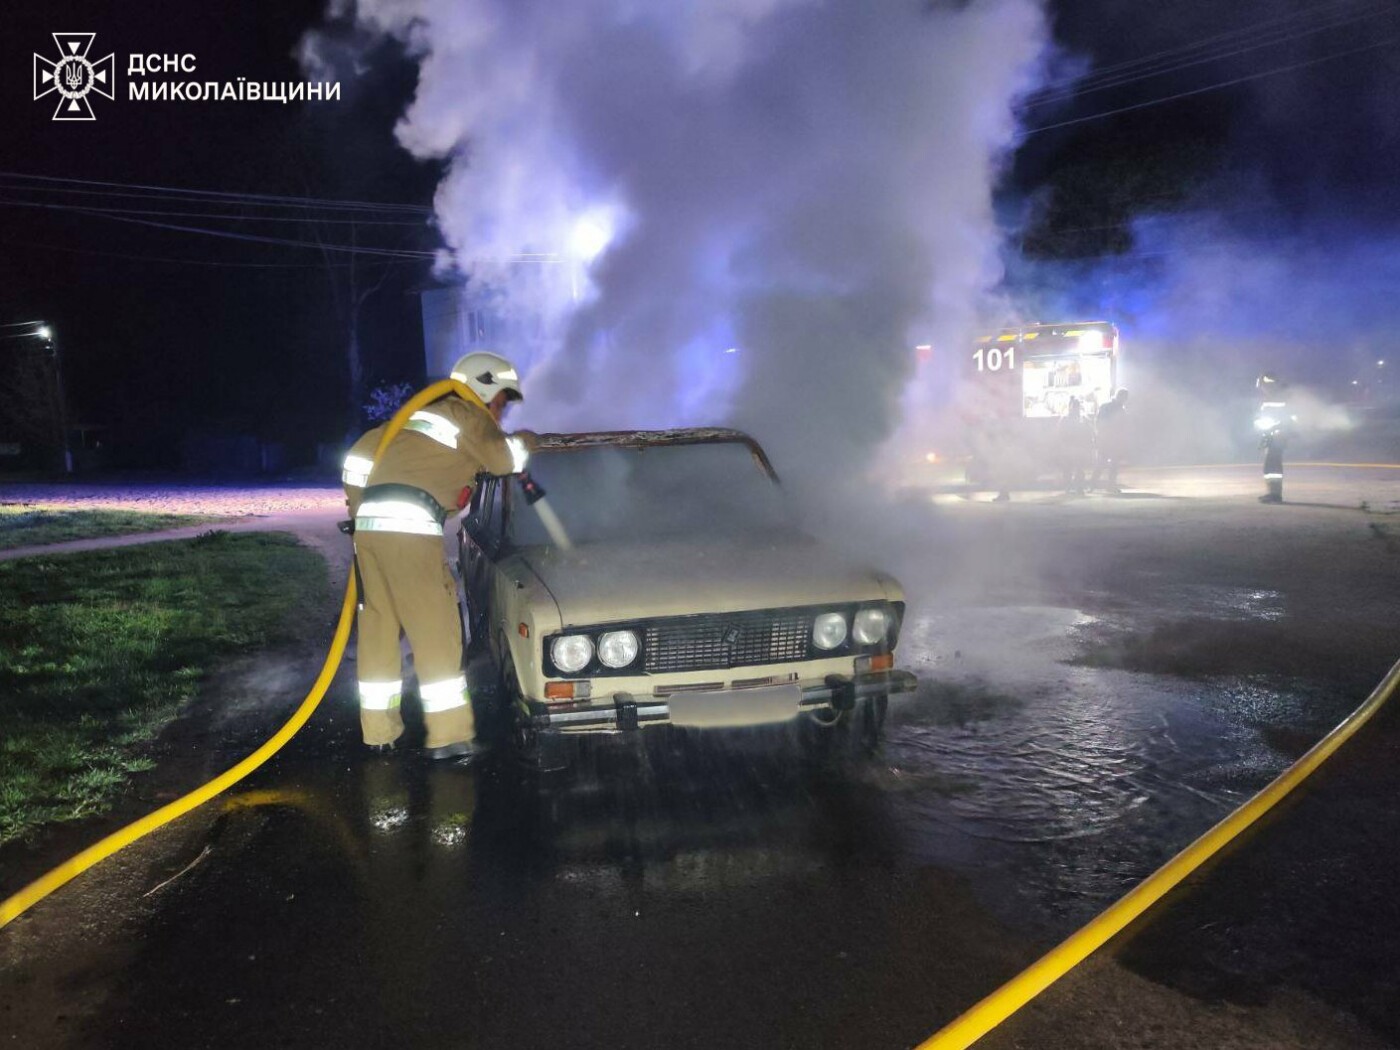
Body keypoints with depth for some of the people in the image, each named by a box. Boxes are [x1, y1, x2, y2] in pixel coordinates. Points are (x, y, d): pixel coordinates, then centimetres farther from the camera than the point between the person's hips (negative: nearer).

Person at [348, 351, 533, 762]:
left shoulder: (417, 415, 28)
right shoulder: (465, 413, 5)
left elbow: (360, 456, 28)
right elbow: (503, 461, -6)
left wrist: (361, 510, 32)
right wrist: (523, 442, 15)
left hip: (369, 526, 8)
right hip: (410, 528, -8)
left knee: (378, 633, 12)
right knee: (436, 634, -4)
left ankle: (379, 731, 19)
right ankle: (450, 735, -2)